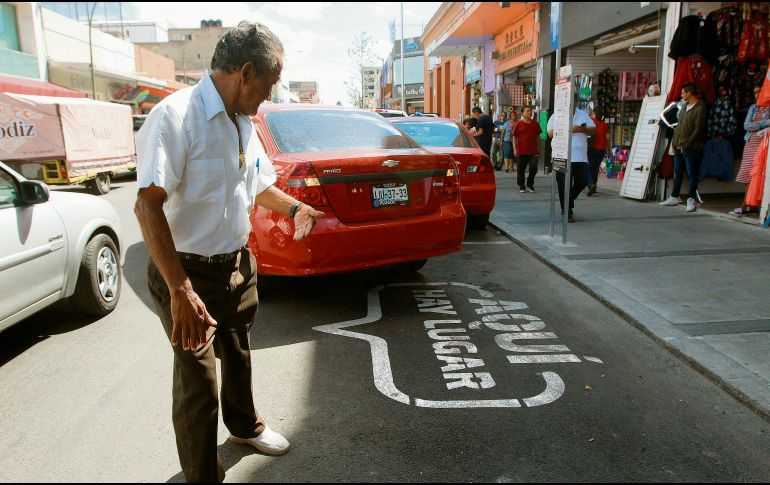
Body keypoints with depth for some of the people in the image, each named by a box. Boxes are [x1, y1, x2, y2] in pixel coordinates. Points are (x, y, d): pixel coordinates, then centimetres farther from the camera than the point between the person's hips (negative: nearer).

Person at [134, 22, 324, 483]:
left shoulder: (243, 123, 5)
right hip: (190, 272, -8)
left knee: (238, 356, 26)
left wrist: (295, 207, 10)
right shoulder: (177, 115, -22)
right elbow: (148, 205, -29)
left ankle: (244, 425, 51)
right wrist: (181, 291, -32)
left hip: (238, 264, 8)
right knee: (198, 383, 4)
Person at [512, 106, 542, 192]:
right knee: (521, 170, 5)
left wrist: (538, 147, 13)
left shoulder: (535, 124, 7)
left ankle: (530, 185, 18)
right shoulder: (518, 125, -2)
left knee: (533, 168, 0)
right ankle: (521, 186, 18)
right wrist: (515, 150, -5)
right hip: (522, 152, -2)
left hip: (533, 151, 2)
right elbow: (515, 137, 0)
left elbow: (537, 136, 15)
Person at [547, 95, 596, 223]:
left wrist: (585, 130, -13)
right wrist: (570, 130, -19)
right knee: (565, 185, -1)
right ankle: (567, 212, 9)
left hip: (581, 157, 4)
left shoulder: (583, 115, 13)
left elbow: (593, 130, 10)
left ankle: (568, 203, 31)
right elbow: (551, 133, -13)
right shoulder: (556, 116, 0)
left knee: (582, 182, 7)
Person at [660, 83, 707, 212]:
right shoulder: (685, 106, 15)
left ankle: (691, 200, -2)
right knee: (677, 173, 14)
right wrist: (674, 141, 10)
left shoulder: (700, 108, -10)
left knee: (692, 174, -4)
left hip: (691, 148, -8)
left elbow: (698, 129, -14)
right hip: (678, 147, 8)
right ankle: (674, 197, 22)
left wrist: (686, 144, -16)